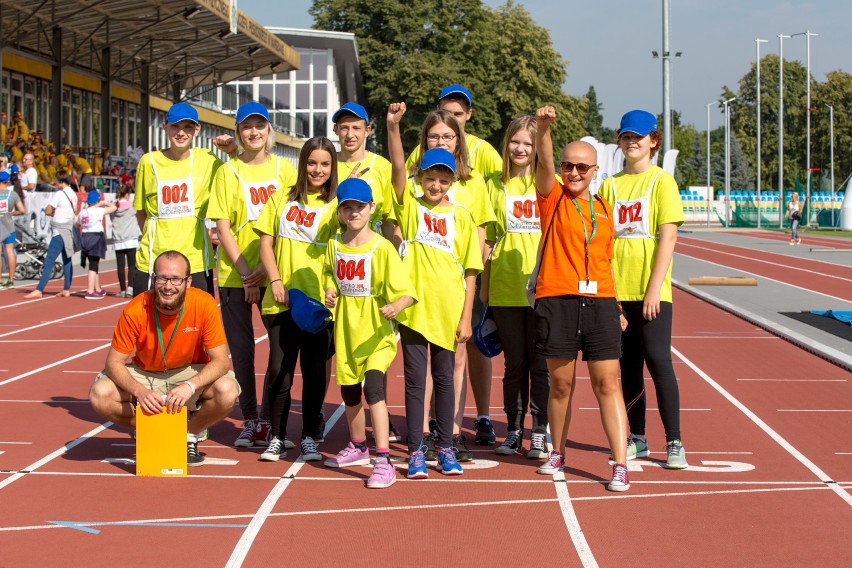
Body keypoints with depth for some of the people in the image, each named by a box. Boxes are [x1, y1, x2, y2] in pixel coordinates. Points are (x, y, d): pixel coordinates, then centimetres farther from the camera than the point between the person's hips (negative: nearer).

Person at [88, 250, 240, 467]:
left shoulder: (204, 304, -23)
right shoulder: (136, 310, -23)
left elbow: (221, 360, -22)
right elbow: (114, 362, -17)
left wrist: (190, 386, -40)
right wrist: (140, 391, -36)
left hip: (191, 374, -1)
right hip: (145, 375, 1)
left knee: (227, 391, -31)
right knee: (100, 395, -25)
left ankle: (190, 434, 1)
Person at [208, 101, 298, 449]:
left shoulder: (284, 169, 4)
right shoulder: (228, 171, 3)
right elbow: (223, 226, -1)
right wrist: (245, 273, -9)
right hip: (235, 273, 0)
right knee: (241, 347, 3)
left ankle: (268, 417, 8)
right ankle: (248, 419, 13)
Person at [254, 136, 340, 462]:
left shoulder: (335, 205, 3)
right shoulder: (282, 199, 11)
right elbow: (266, 243, 10)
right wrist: (275, 280, -3)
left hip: (318, 301, -1)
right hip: (282, 300, 1)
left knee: (314, 370, 3)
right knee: (279, 369, -1)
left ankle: (309, 438, 16)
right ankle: (276, 439, 11)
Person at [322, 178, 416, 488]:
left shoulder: (382, 247, -13)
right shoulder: (335, 245, 3)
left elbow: (405, 291, -19)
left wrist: (396, 305, -40)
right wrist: (330, 291, 3)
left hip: (376, 329, -6)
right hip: (347, 328, 6)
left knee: (373, 385, -22)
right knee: (349, 389, 17)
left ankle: (383, 461, -22)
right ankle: (358, 446, 42)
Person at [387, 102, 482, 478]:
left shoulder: (461, 217, 4)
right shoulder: (410, 206, 2)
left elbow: (469, 272, 3)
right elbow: (398, 168, -14)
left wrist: (466, 317, -2)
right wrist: (393, 127, -28)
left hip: (448, 311, 1)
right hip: (414, 307, -1)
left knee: (444, 378, 11)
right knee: (415, 379, 4)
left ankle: (445, 447, 21)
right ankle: (415, 451, 11)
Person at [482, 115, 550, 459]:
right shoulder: (495, 185, 9)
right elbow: (488, 240, 10)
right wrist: (483, 286, 6)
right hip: (505, 288, 2)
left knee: (540, 363, 2)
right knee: (514, 362, 8)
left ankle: (540, 432, 11)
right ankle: (514, 430, 16)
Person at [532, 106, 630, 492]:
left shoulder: (603, 210, 15)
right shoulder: (552, 198, 5)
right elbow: (544, 163, -14)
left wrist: (616, 308, 16)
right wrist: (543, 128, -32)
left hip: (599, 301, 2)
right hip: (557, 301, -2)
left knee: (607, 383, -2)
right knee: (561, 384, 7)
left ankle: (620, 465, -2)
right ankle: (557, 453, 26)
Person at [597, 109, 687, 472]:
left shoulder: (662, 181, -1)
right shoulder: (611, 185, 12)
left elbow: (667, 238, -7)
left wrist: (654, 287, -14)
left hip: (651, 290, -4)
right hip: (617, 288, 4)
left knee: (658, 360, -7)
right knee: (628, 363, 8)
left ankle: (674, 443, 0)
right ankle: (637, 439, 17)